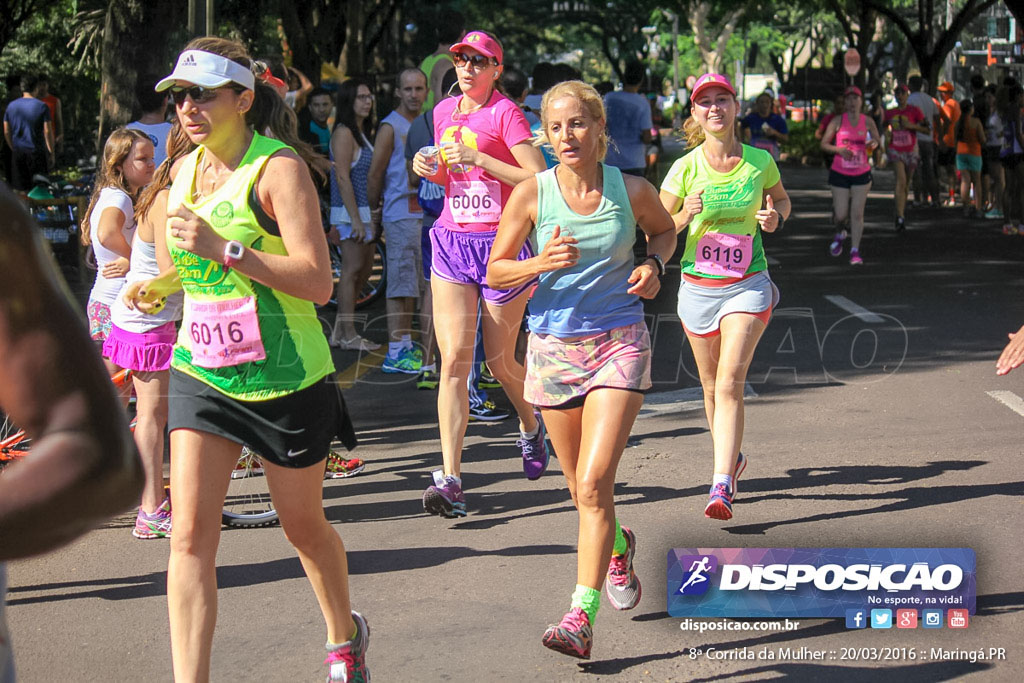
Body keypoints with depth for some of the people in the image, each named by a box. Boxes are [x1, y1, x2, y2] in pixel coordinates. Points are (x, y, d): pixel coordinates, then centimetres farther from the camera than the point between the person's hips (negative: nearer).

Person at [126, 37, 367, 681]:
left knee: (303, 525, 13)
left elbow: (317, 282, -24)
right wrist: (162, 284, 7)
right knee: (191, 532, -9)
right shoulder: (185, 170, 7)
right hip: (201, 370, 5)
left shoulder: (279, 167, -14)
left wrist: (224, 250, -30)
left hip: (285, 379, -5)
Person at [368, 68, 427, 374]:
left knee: (415, 281, 13)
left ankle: (407, 345, 21)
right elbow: (375, 173, -8)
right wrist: (373, 211, -5)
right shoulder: (391, 127, -8)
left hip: (425, 211, 8)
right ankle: (395, 353, -10)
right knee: (400, 283, -9)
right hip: (400, 213, -8)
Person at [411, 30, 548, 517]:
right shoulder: (443, 112, 11)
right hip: (451, 242, 4)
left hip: (501, 244, -4)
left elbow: (540, 179, -16)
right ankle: (450, 478, -12)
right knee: (453, 360, -8)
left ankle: (530, 426, 41)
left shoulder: (505, 113, -8)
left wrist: (479, 159, -19)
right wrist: (428, 168, 4)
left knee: (499, 363, 8)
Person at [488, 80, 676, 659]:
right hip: (554, 347, 2)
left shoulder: (632, 191, -4)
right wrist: (540, 264, -19)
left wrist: (653, 266, -3)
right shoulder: (531, 194, -5)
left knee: (593, 484, -15)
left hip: (619, 343, -2)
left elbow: (664, 229, 18)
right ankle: (618, 546, 48)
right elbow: (495, 271, 0)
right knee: (584, 489, 14)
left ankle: (582, 618, -13)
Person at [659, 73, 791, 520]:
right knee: (712, 386, 12)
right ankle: (731, 456, 39)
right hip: (698, 287, 2)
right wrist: (685, 216, -18)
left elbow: (781, 199, 19)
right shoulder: (685, 168, -4)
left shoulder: (759, 162, -2)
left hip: (748, 286, -2)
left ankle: (722, 487, -20)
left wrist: (774, 217, -4)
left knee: (730, 383, -16)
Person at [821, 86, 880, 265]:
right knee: (841, 214, 0)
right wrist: (839, 149, -18)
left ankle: (855, 251, 1)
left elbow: (877, 140, 11)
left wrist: (873, 143, -14)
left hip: (862, 174, 1)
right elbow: (824, 144, 1)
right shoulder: (838, 121, -2)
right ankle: (840, 233, 34)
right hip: (840, 173, -1)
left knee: (857, 213, -5)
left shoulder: (868, 121, 1)